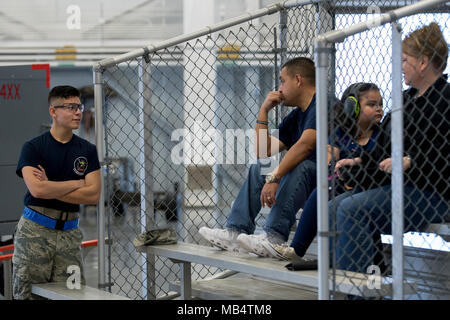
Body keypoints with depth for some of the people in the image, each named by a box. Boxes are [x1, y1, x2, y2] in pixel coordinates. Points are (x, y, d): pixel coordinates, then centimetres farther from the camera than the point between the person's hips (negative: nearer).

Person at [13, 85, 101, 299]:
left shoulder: (87, 150, 8)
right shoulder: (33, 147, -2)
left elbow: (93, 195, -2)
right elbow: (37, 189, -18)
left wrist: (50, 188, -8)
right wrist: (77, 183, -6)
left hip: (69, 231, 3)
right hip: (35, 230, -3)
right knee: (27, 293, 0)